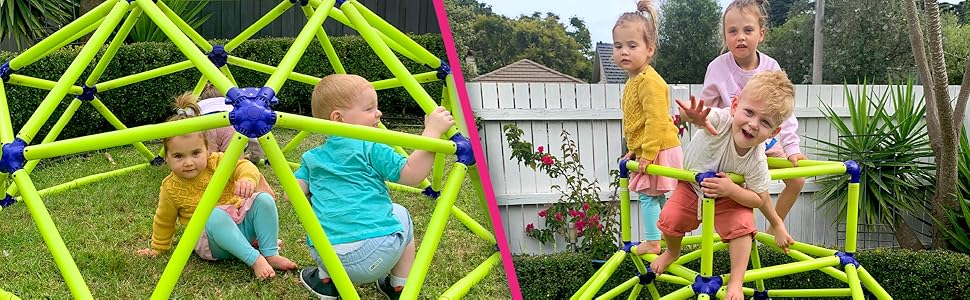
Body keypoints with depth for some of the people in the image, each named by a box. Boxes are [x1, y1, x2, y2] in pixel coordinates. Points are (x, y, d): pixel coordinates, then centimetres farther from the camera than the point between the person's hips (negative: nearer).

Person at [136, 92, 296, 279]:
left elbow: (244, 166, -23)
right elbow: (164, 222, 11)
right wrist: (157, 249, 20)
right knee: (215, 216, -36)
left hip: (241, 224, 3)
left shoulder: (218, 162, -6)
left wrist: (248, 179, -46)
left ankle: (271, 254, -21)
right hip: (211, 244, -3)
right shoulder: (171, 188, -5)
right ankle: (255, 259, -42)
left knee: (264, 199, -22)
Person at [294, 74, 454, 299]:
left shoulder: (311, 158, 16)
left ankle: (325, 280, 30)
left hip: (324, 254, 4)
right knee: (399, 214, 29)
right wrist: (432, 130, -4)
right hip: (376, 255, -4)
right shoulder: (372, 149, 2)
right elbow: (412, 174, -7)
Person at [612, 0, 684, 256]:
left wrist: (647, 154, -24)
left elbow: (656, 121, -25)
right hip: (646, 151, 11)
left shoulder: (649, 81, -20)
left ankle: (652, 242, 2)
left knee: (648, 196, -6)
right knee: (656, 197, 17)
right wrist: (634, 150, 21)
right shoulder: (633, 80, 12)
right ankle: (659, 240, 27)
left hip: (659, 151, -10)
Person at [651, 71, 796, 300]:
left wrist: (731, 189, -37)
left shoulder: (757, 162, -32)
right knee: (670, 220, -11)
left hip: (730, 197, 0)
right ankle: (672, 252, 24)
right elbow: (685, 112, -58)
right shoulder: (721, 120, -38)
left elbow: (759, 199, -18)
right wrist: (694, 117, -84)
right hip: (692, 186, 0)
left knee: (742, 225, -21)